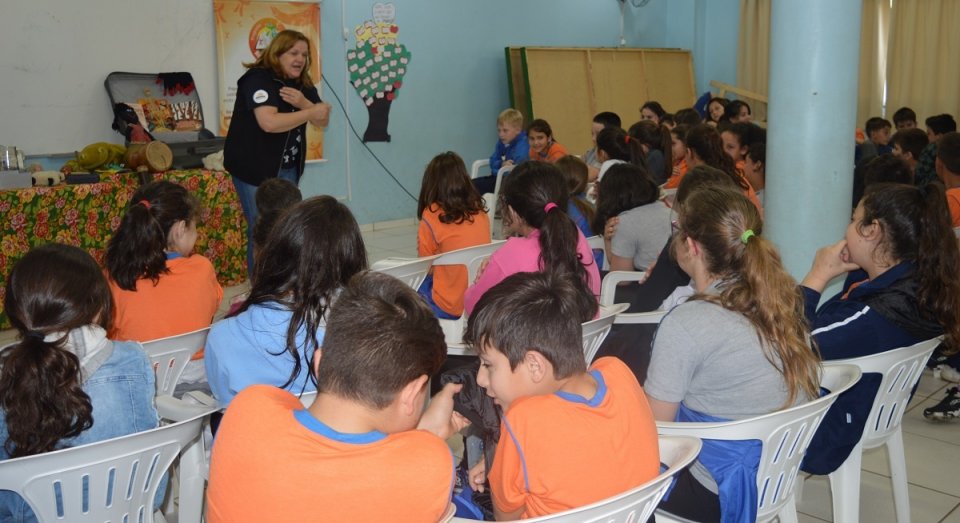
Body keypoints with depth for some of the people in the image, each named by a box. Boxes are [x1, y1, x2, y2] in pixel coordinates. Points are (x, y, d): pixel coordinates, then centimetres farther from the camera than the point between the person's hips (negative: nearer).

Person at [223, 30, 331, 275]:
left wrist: (303, 102, -16)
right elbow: (269, 123, -31)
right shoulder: (258, 79, -16)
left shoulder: (302, 83, 9)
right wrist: (311, 112, -21)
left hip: (288, 168, 7)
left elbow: (323, 121, 4)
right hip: (254, 168, -7)